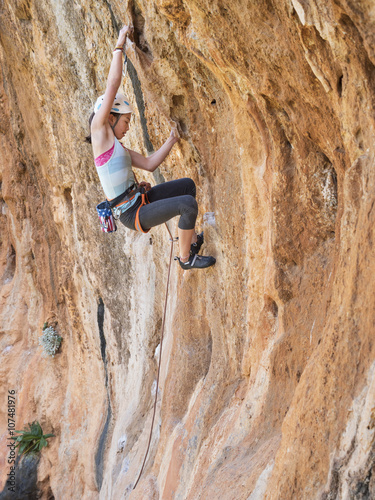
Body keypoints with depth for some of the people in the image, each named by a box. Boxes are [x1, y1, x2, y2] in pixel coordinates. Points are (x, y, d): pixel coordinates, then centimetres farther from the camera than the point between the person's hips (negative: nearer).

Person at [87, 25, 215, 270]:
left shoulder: (117, 146, 15)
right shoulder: (99, 131, -10)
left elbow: (149, 164, 12)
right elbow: (112, 86, -14)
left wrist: (172, 140, 6)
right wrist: (119, 48, -10)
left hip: (140, 201, 10)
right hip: (133, 213, -10)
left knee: (188, 185, 21)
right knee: (189, 204, -22)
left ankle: (192, 239, 26)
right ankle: (186, 258, -2)